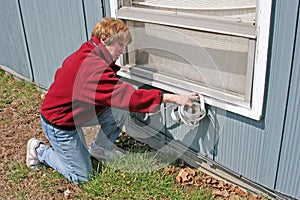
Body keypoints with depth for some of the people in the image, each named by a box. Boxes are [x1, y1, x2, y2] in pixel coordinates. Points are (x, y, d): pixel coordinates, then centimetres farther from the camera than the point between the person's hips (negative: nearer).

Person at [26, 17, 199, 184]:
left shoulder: (85, 55, -2)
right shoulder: (95, 67, -34)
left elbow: (60, 74, 14)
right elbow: (129, 97, -39)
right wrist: (172, 98, -37)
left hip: (70, 113, 9)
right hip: (59, 125, -9)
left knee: (121, 110, -6)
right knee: (82, 176, 3)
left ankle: (100, 148, 17)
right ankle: (39, 150, 18)